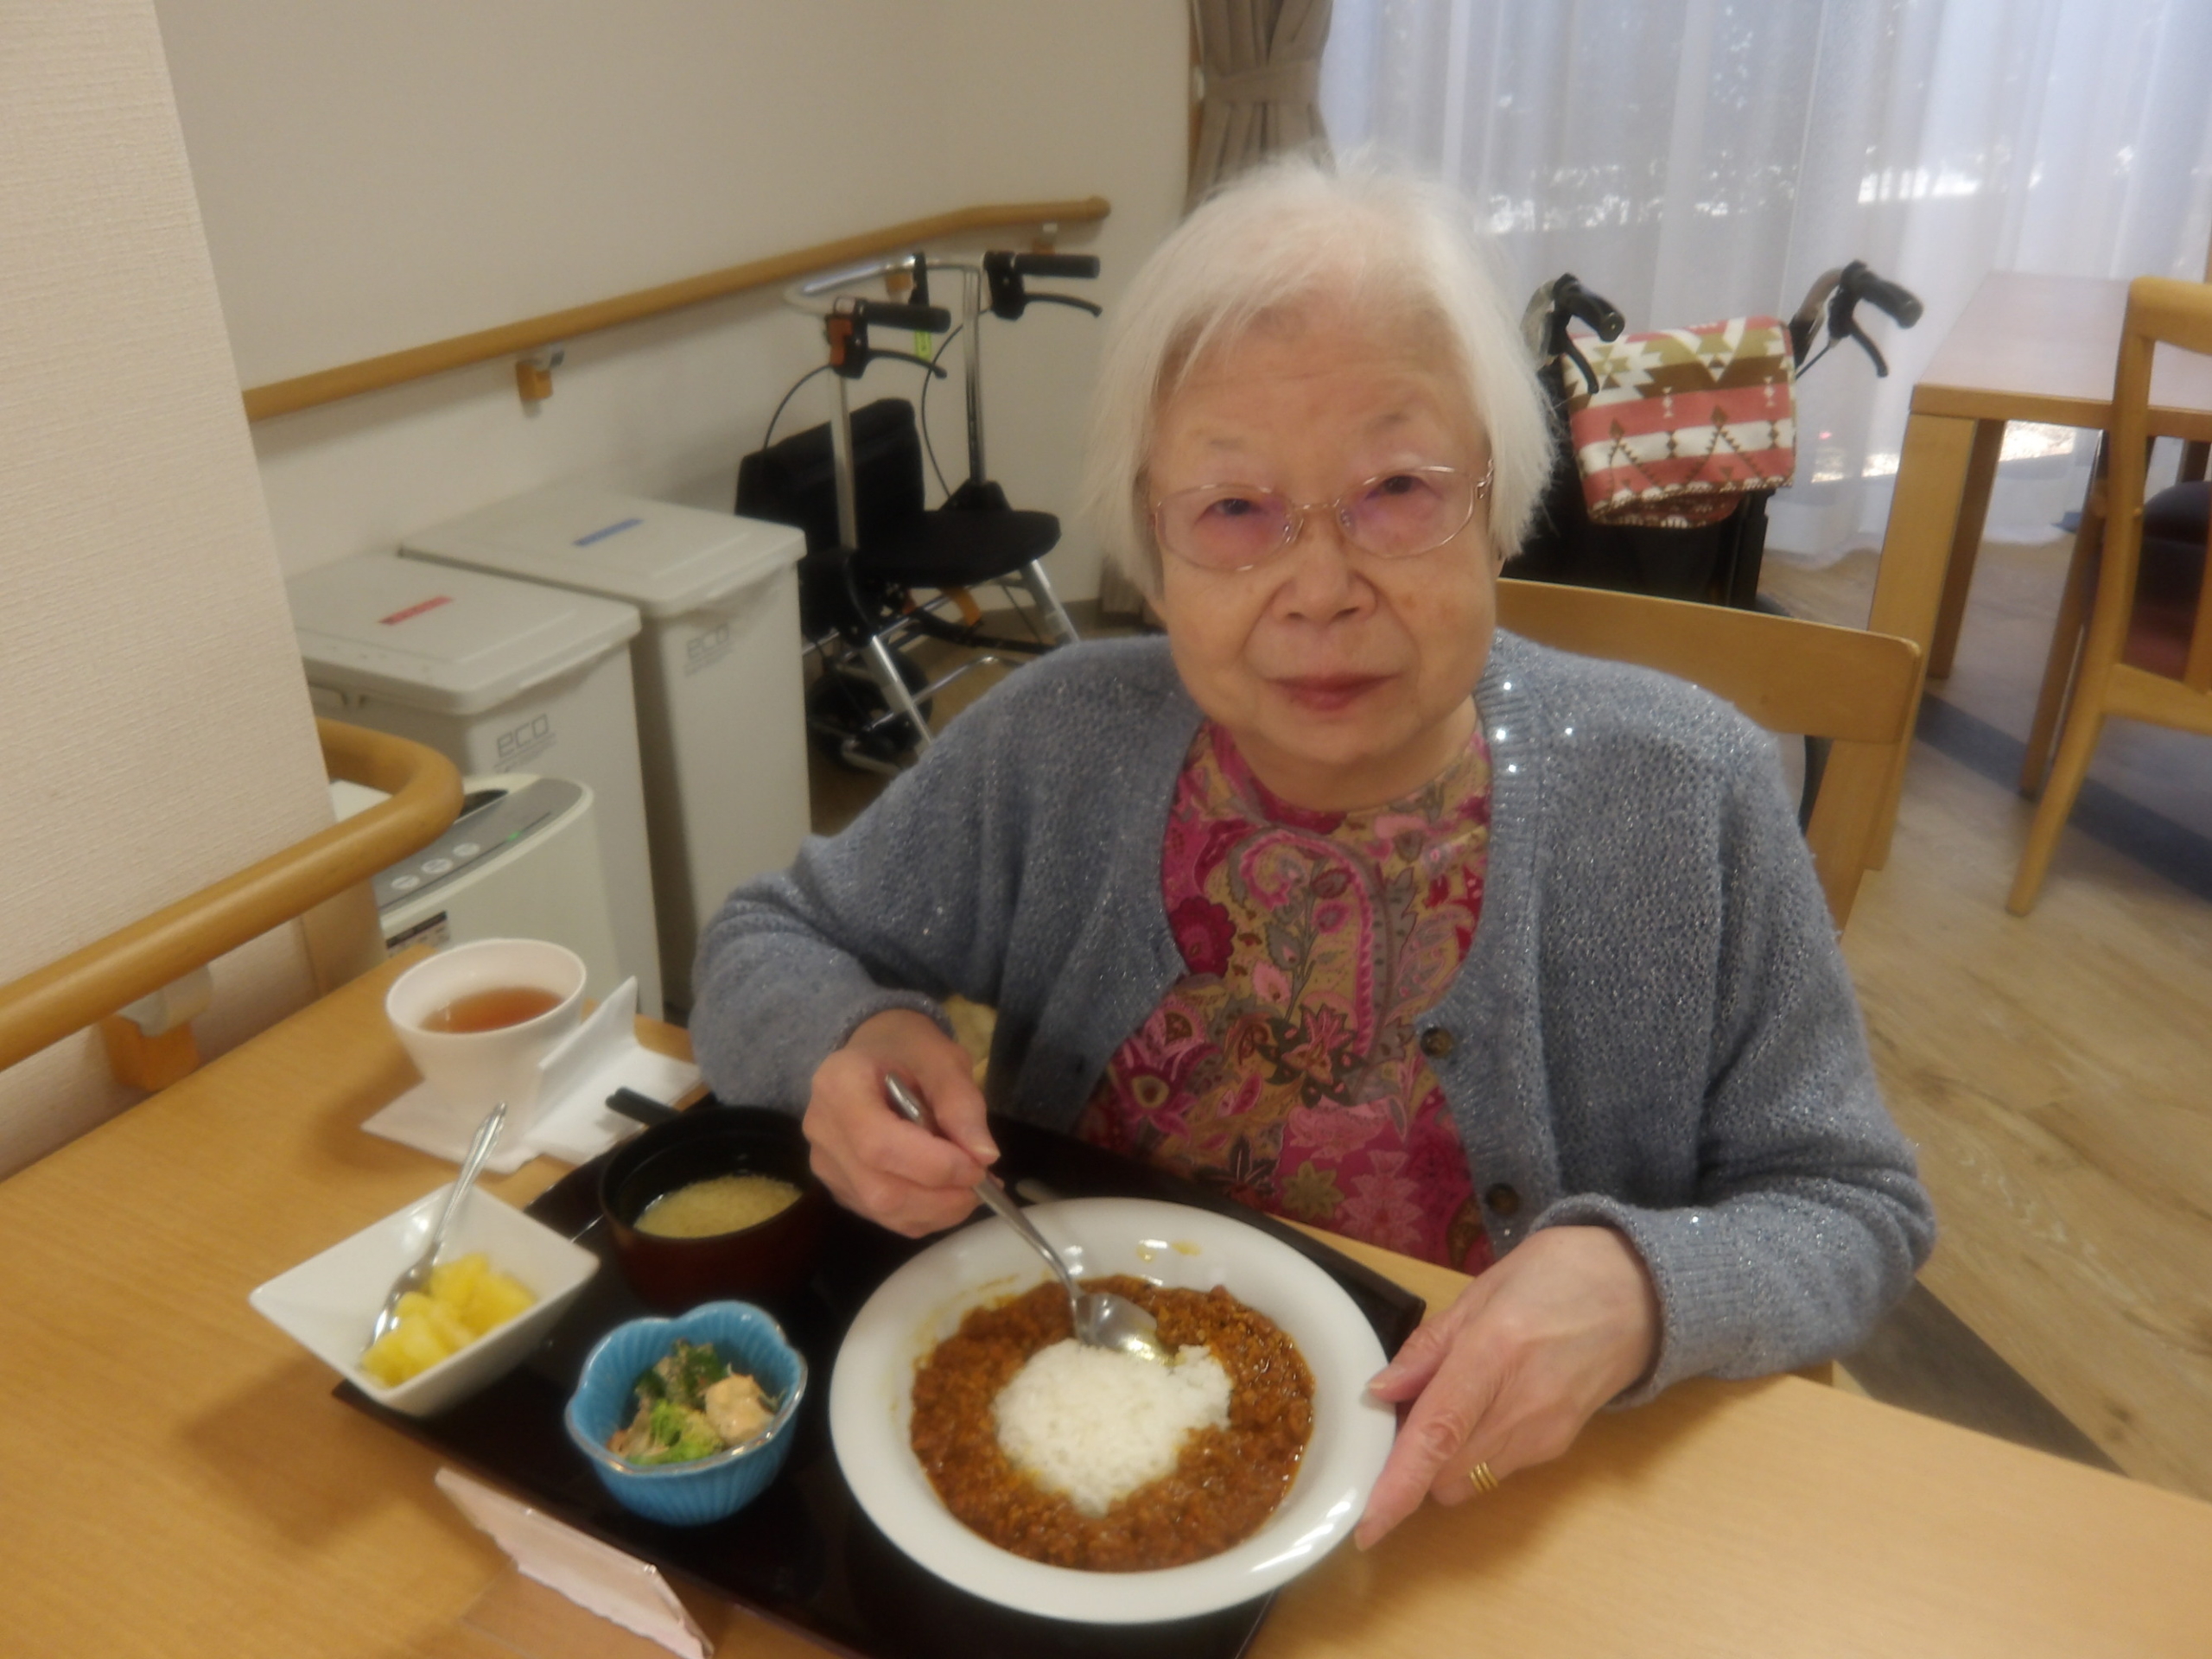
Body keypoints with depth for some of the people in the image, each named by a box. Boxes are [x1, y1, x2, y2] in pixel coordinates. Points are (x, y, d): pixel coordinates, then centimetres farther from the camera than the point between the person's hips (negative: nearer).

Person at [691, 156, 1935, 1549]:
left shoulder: (1688, 799, -14)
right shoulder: (1053, 749, -11)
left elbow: (1854, 1212, -5)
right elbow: (764, 944, 2)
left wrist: (1645, 1285, -27)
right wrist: (848, 1042, -21)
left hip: (1487, 1525, 1)